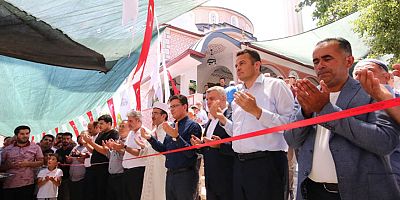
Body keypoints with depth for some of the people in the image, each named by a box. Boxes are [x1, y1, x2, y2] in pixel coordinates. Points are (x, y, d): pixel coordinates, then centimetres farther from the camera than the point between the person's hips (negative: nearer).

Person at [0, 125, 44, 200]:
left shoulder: (35, 147, 5)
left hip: (27, 185, -1)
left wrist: (28, 164, -12)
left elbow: (41, 162, 2)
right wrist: (10, 166, -10)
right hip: (9, 185, 1)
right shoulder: (7, 149, 9)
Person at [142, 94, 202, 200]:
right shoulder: (171, 127, 13)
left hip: (185, 175, -7)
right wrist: (150, 138, 6)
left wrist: (176, 136, -28)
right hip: (170, 174, 7)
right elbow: (165, 150, 15)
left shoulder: (193, 126, -10)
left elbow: (191, 153, -19)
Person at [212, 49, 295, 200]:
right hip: (239, 164, 7)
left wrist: (257, 111, -19)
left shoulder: (275, 85, -3)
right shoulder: (238, 97, 17)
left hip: (267, 163, -6)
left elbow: (290, 124, -15)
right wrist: (223, 119, 9)